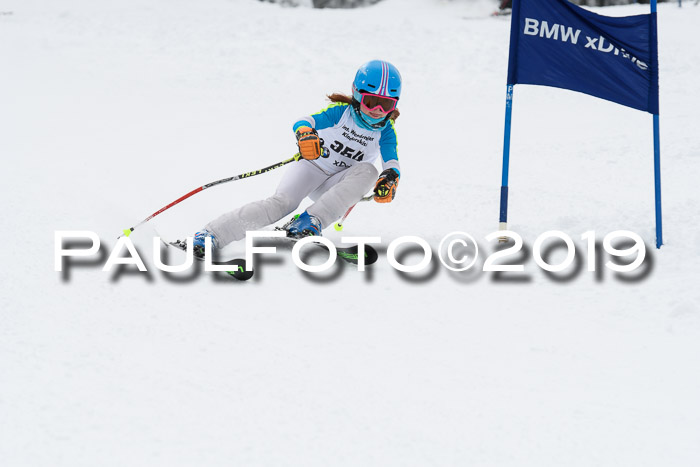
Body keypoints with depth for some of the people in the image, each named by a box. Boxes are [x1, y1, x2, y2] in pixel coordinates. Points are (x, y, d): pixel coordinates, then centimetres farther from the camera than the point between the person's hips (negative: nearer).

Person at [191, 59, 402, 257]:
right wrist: (304, 133, -51)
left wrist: (389, 178, -40)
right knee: (282, 203, -31)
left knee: (368, 171, -27)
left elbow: (392, 164, -15)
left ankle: (312, 220, -37)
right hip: (311, 166, -3)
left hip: (334, 187, 3)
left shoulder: (386, 130, -6)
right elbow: (302, 122, -26)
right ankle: (211, 234, -37)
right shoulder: (341, 111, -14)